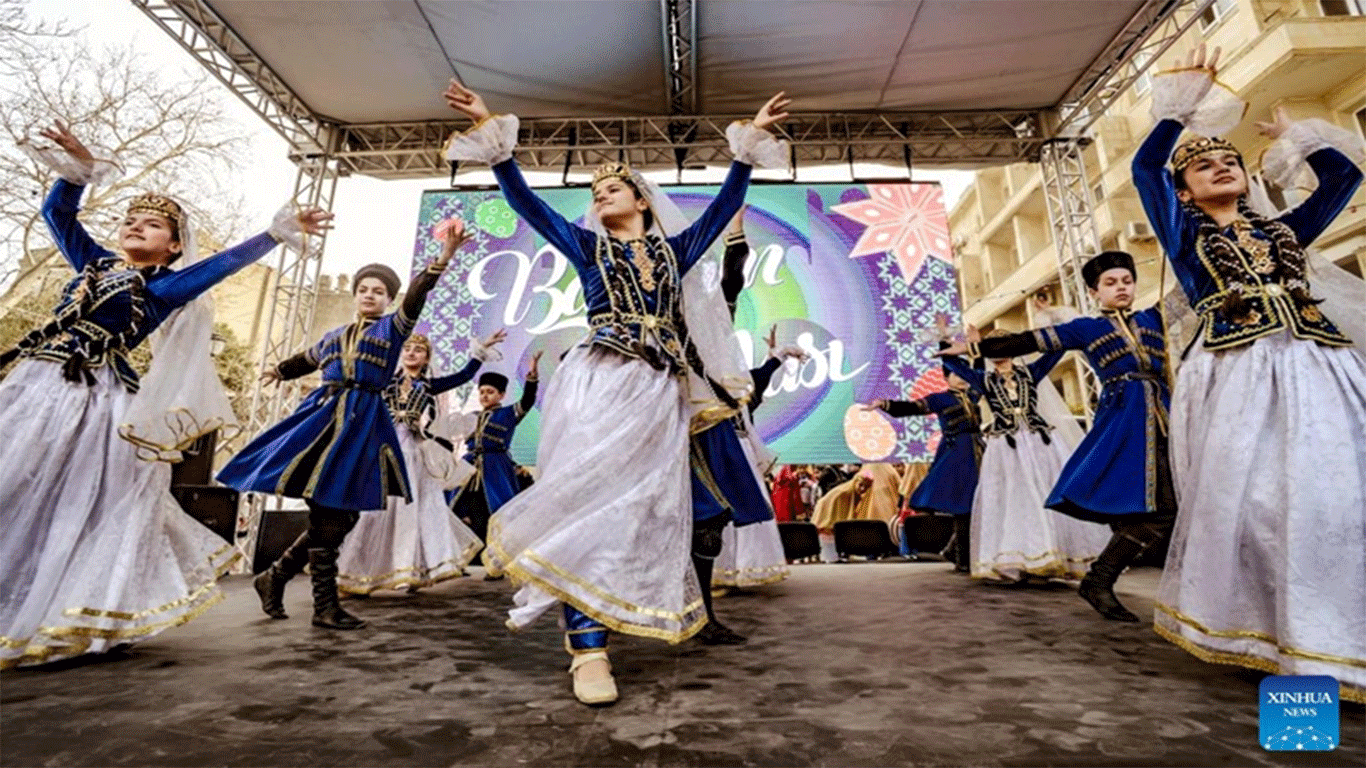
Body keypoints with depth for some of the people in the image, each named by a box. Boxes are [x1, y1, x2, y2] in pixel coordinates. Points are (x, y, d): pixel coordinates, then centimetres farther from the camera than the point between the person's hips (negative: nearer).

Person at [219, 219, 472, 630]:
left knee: (341, 513, -1)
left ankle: (275, 576, 22)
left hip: (365, 422, -2)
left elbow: (417, 296, -12)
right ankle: (325, 604, 5)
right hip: (324, 415, 2)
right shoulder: (333, 335, 18)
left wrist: (442, 258, -29)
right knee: (326, 514, -4)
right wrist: (280, 370, 59)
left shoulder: (393, 328, 7)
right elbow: (307, 358, 39)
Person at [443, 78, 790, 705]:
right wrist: (491, 134, 9)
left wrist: (748, 142, 15)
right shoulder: (588, 248, 19)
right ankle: (589, 647, -14)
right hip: (600, 384, -1)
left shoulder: (674, 249, 22)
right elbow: (524, 200, 14)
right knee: (589, 498, -15)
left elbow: (725, 205, 19)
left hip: (661, 394, 2)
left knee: (644, 507, 1)